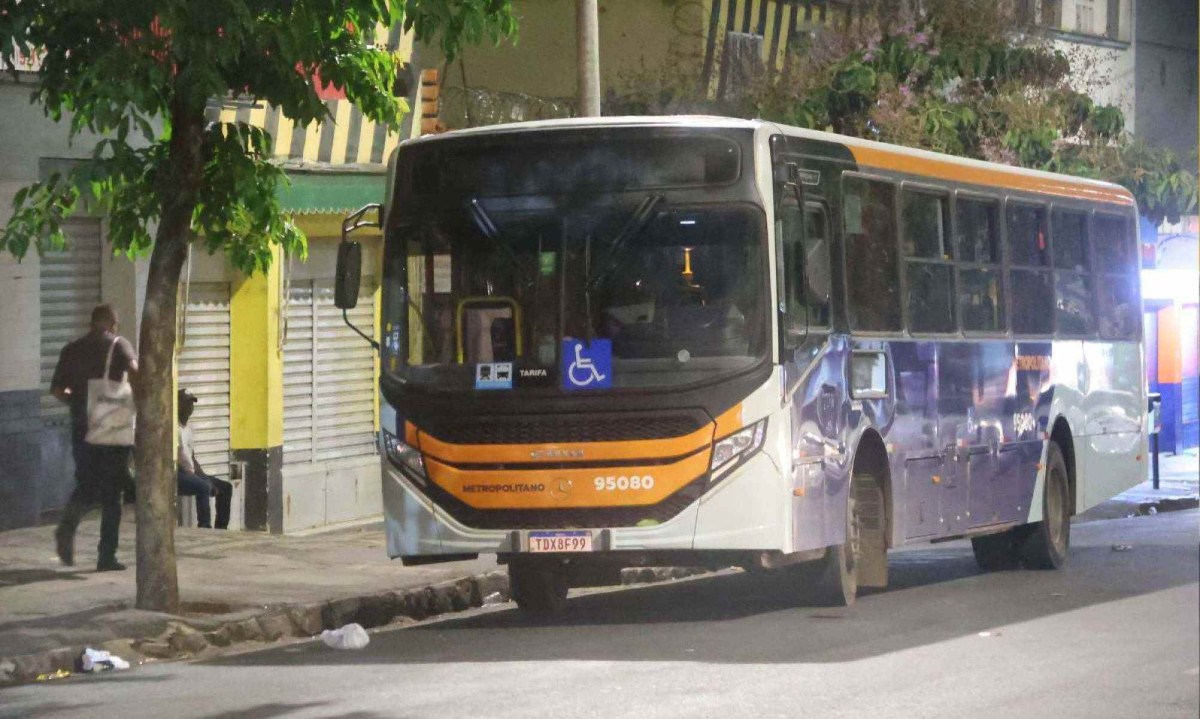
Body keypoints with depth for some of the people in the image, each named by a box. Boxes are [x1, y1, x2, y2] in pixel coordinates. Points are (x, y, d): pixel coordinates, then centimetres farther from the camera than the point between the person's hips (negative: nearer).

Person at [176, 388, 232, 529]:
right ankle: (205, 528, -32)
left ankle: (221, 528, 0)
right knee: (203, 486, -34)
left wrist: (206, 478, 6)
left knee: (225, 487, 2)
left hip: (191, 473, 9)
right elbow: (174, 460, -18)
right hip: (177, 475, -9)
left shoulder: (188, 429, 18)